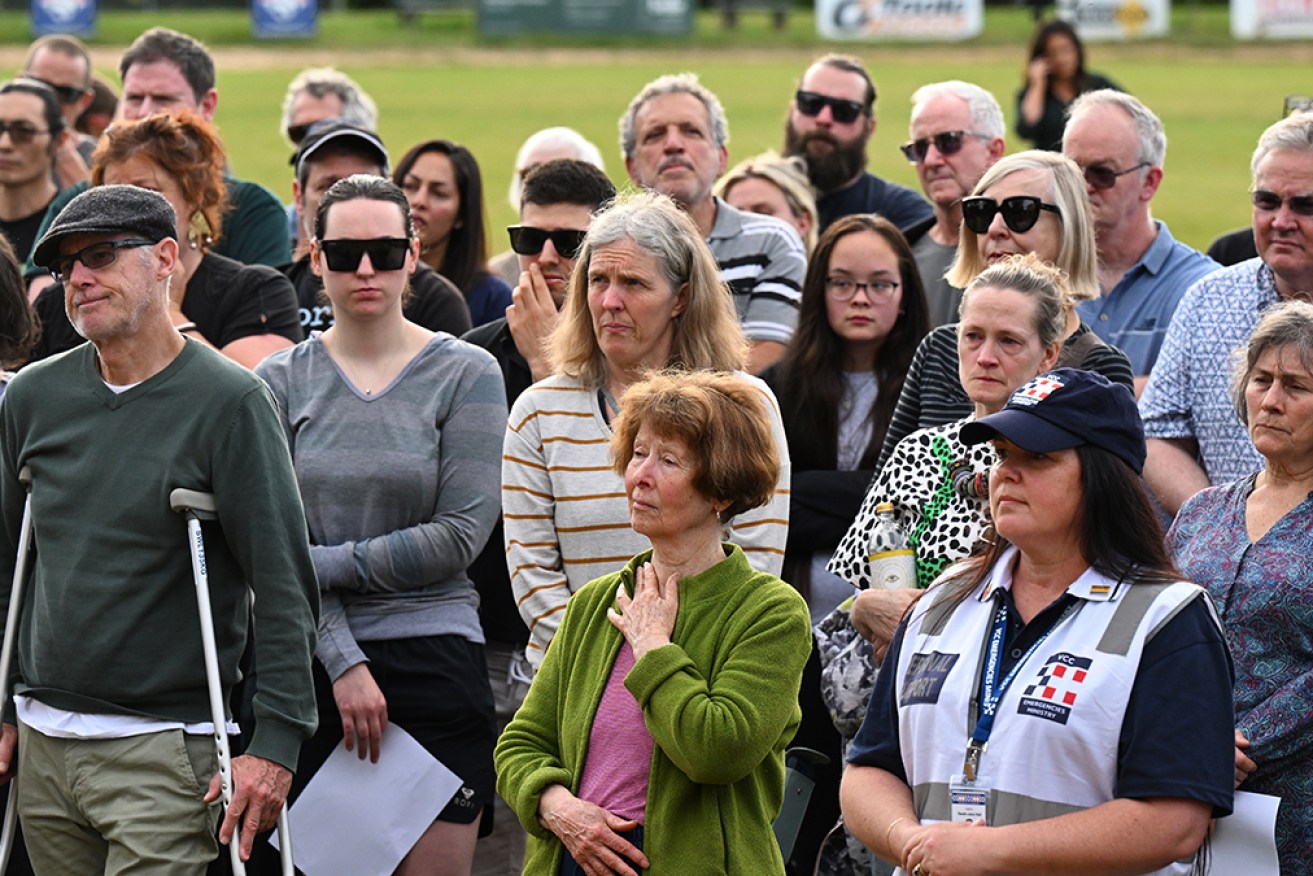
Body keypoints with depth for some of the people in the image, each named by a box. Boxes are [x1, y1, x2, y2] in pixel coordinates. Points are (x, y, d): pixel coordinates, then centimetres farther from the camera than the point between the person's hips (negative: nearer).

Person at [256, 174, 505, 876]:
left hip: (435, 660, -1)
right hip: (311, 662, 1)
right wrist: (344, 660, -11)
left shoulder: (467, 374, 2)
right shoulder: (281, 382, 7)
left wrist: (322, 562, -7)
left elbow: (460, 536, -6)